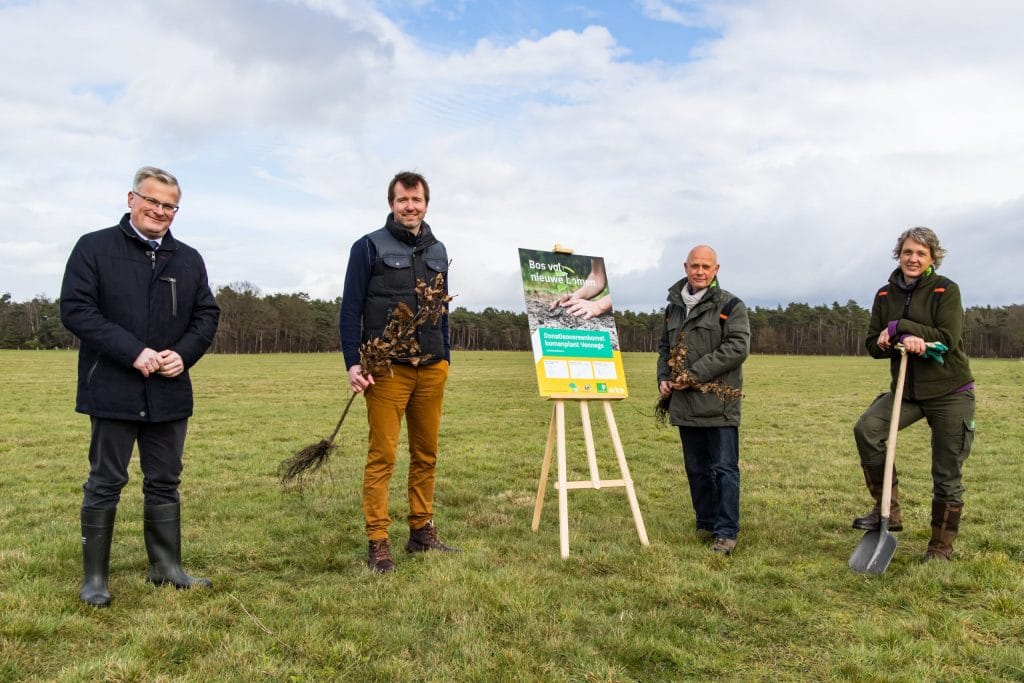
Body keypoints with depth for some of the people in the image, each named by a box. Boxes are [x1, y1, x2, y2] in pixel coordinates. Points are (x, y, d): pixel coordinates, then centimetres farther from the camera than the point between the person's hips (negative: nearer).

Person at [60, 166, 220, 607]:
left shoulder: (189, 259, 11)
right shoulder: (94, 248, -2)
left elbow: (207, 315, 11)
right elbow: (75, 309, -10)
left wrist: (183, 354, -8)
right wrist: (133, 352, -19)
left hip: (171, 392, 4)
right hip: (113, 390, -4)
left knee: (165, 483, 12)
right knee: (105, 484, 5)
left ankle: (167, 567, 24)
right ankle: (95, 577, 17)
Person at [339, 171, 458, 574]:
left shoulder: (437, 251, 16)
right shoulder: (369, 247, 0)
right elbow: (350, 310, -2)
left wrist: (445, 358, 16)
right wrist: (353, 363, -10)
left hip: (432, 369, 5)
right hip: (387, 368, -5)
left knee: (426, 455, 10)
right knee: (382, 456, -4)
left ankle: (422, 532, 21)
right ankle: (377, 543, 3)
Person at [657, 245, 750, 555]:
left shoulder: (730, 306, -4)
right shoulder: (674, 307, 15)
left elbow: (737, 348, -15)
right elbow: (664, 347, 25)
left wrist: (695, 374, -17)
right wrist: (663, 378, 6)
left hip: (719, 404, -6)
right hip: (685, 404, 6)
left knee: (724, 468, -2)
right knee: (696, 469, 14)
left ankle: (726, 532, 5)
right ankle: (706, 524, 26)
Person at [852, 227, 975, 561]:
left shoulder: (946, 290, -8)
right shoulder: (885, 295, 5)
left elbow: (948, 339, -17)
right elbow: (873, 344, 1)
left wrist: (899, 327, -20)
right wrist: (905, 340, -19)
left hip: (950, 392, -4)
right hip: (907, 390, 4)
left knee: (947, 474, 3)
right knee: (866, 428, -22)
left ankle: (941, 546, 21)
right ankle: (888, 510, -9)